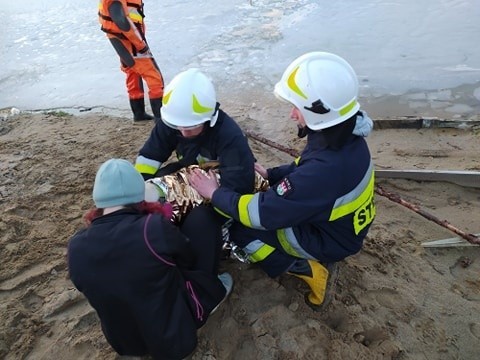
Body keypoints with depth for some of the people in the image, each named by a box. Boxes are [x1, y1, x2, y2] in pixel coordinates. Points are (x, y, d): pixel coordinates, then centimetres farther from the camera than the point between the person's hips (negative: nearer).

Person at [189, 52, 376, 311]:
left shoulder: (325, 169, -39)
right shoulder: (345, 136, -12)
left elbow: (262, 214, -31)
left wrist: (215, 194, -18)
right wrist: (271, 174, 2)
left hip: (329, 239, -8)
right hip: (338, 222, 8)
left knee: (240, 229, -7)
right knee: (270, 199, 16)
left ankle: (309, 270, 3)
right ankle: (312, 260, 16)